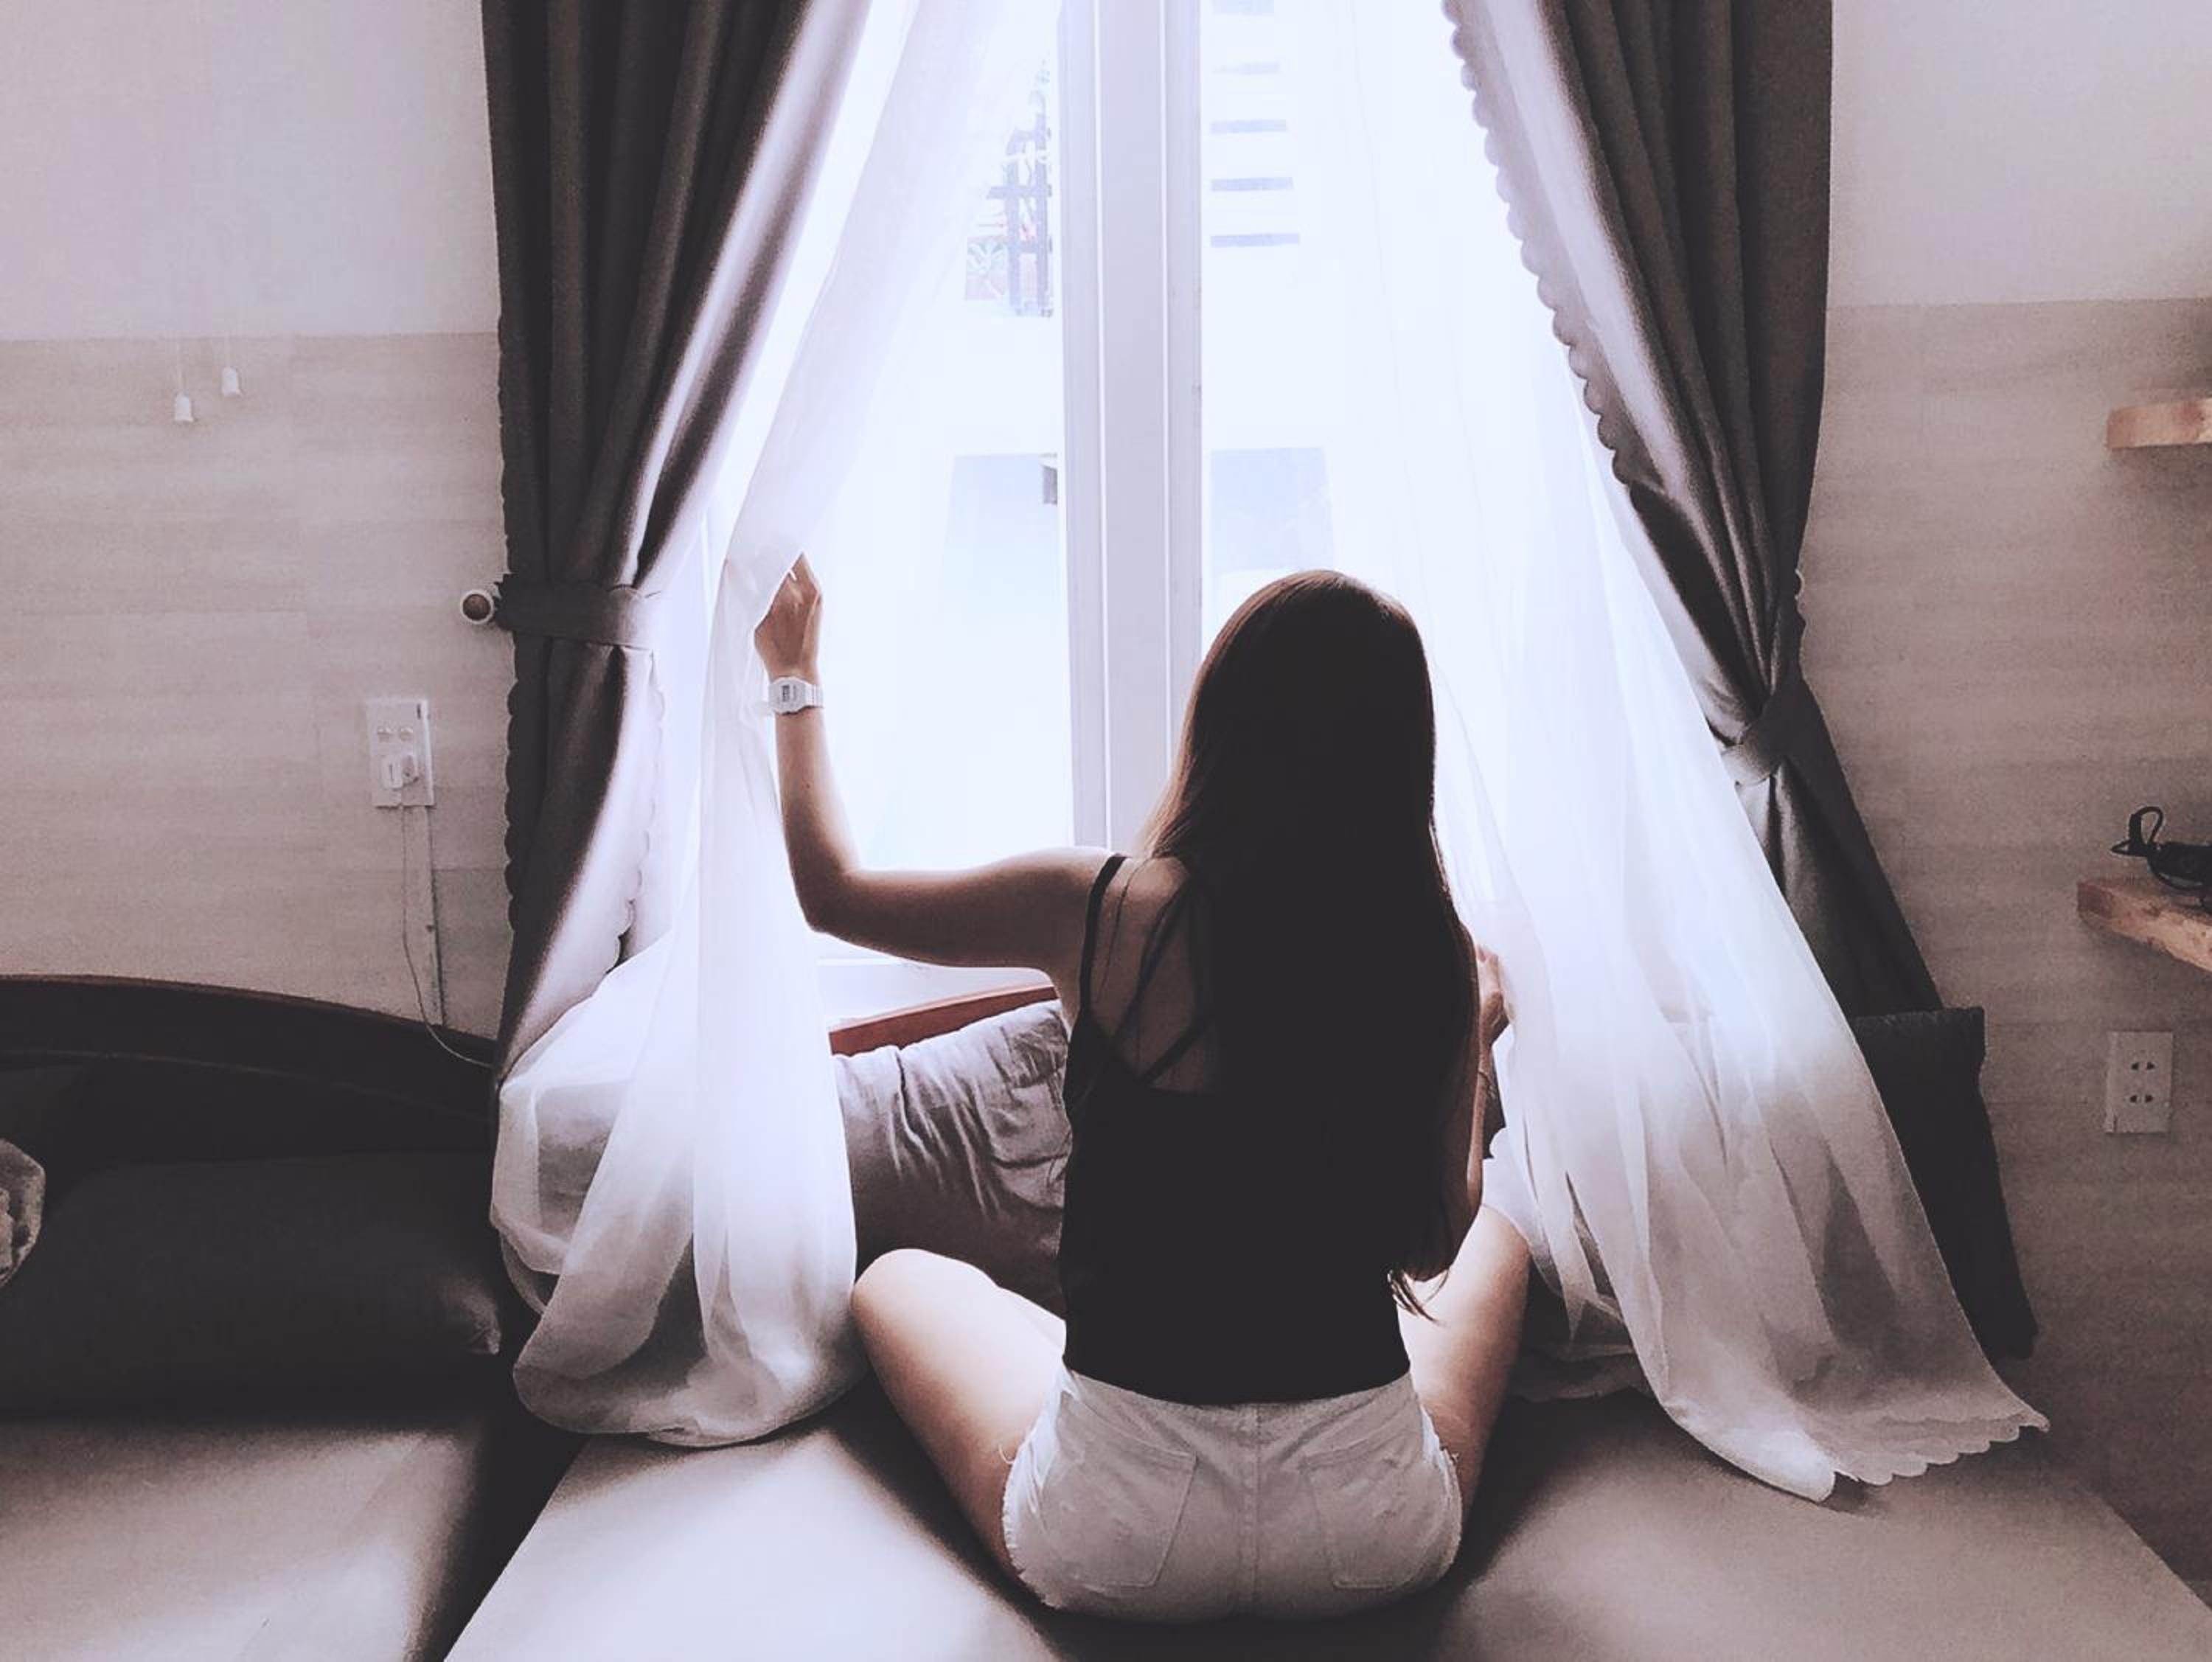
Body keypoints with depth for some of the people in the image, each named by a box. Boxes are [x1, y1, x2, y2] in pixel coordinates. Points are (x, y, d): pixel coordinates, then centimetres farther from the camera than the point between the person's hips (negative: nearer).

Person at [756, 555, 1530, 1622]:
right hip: (1375, 1537, 2)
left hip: (1111, 1536, -1)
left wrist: (793, 677, 17)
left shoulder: (1098, 911, -15)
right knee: (1501, 1244, 32)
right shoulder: (1438, 964, -10)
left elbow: (830, 888, 3)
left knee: (897, 1282, 28)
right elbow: (1434, 1248, 3)